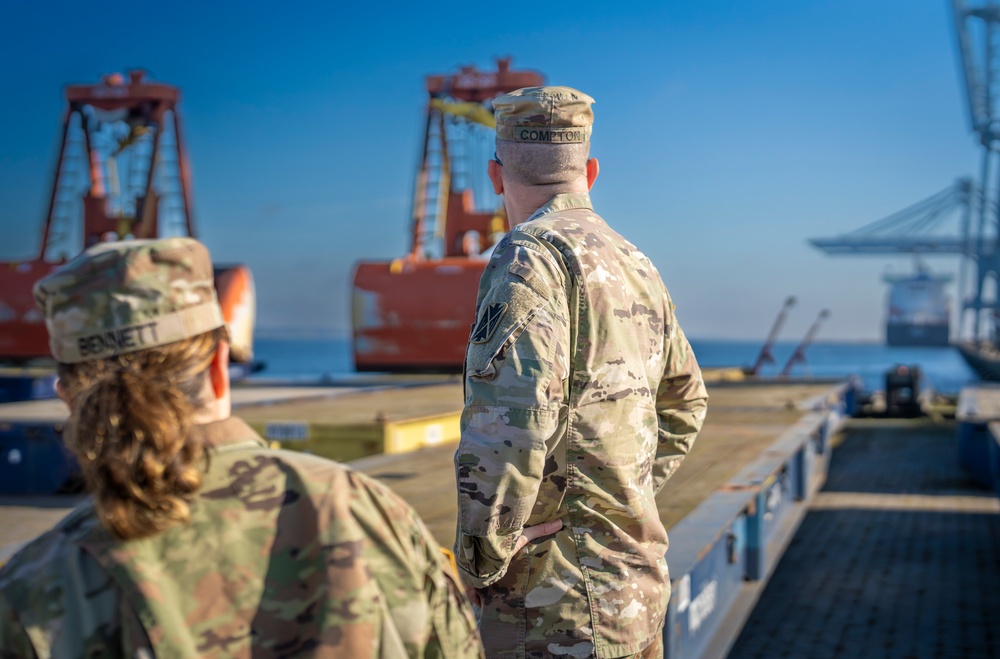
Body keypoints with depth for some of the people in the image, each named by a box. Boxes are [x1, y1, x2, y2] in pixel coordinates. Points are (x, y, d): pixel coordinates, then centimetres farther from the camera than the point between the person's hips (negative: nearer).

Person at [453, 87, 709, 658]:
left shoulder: (530, 256, -13)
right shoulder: (636, 266, 13)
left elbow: (510, 422, -25)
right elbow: (685, 401, 27)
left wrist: (480, 562, -14)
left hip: (558, 598, -8)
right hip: (641, 585, 8)